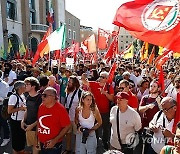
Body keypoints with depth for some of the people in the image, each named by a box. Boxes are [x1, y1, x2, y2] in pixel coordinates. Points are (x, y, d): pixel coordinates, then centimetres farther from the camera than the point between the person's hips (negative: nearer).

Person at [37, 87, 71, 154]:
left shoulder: (60, 109, -17)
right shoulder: (41, 107, -1)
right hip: (42, 144, 5)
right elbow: (39, 122, 11)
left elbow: (67, 126, -16)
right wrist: (37, 138, 11)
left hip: (54, 145, -5)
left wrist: (55, 140, -20)